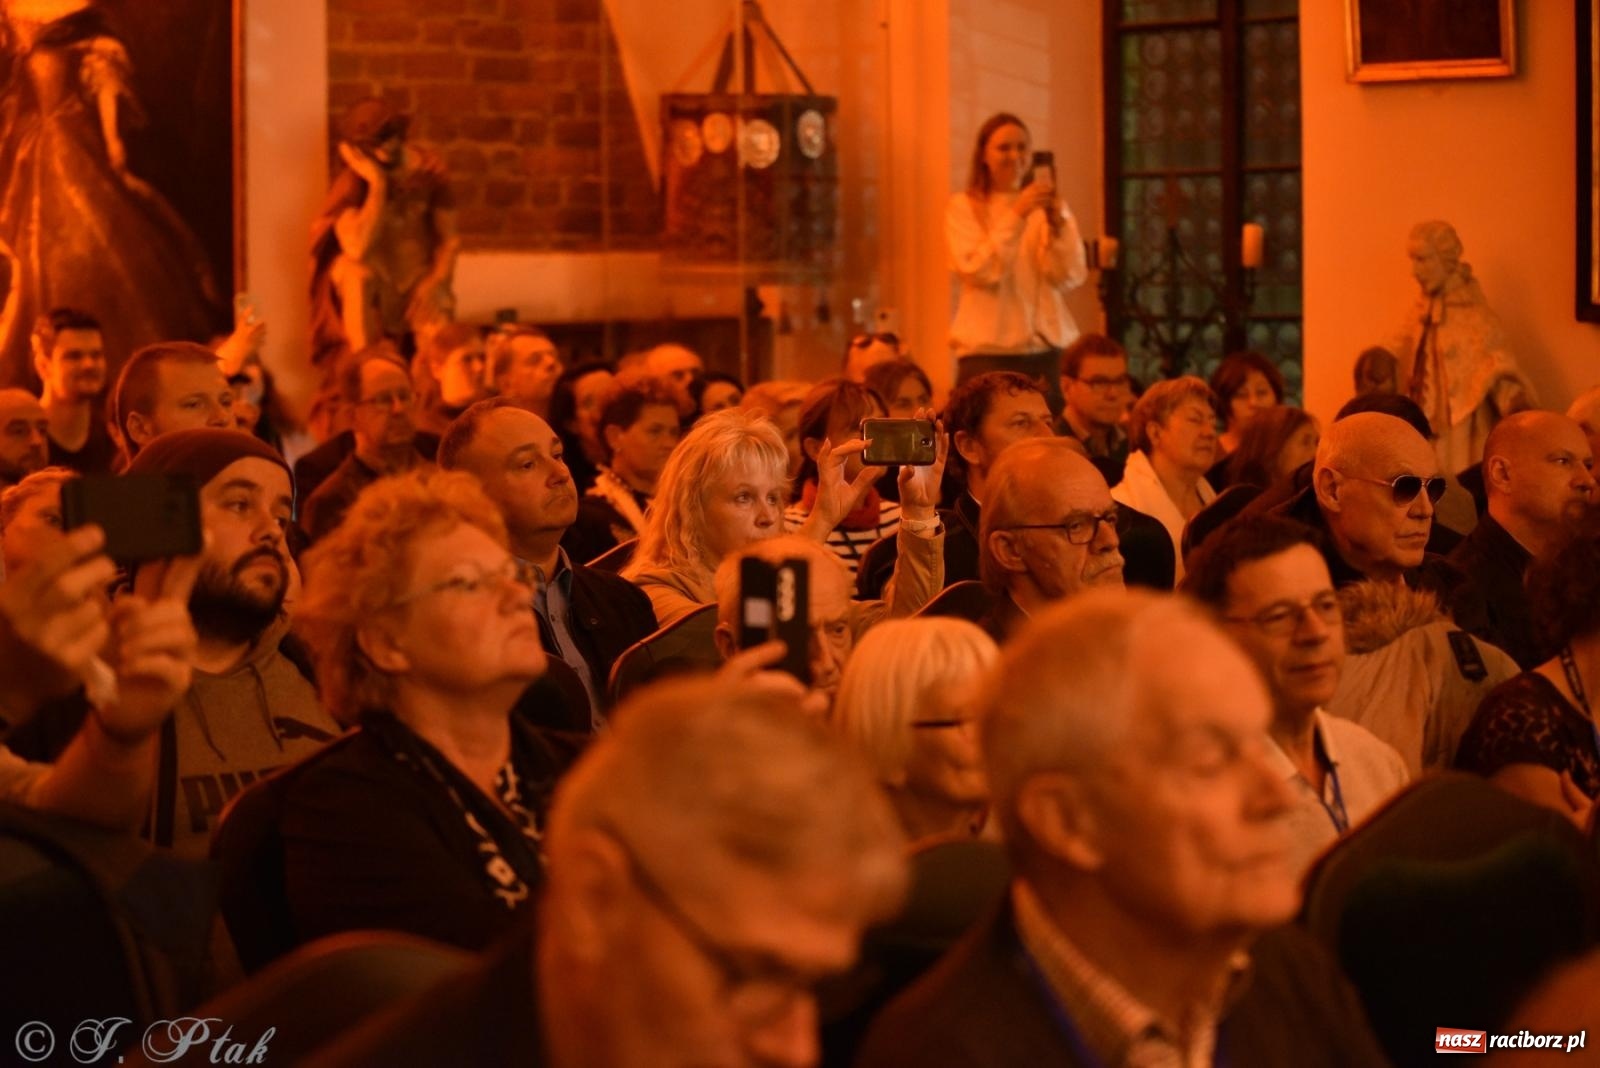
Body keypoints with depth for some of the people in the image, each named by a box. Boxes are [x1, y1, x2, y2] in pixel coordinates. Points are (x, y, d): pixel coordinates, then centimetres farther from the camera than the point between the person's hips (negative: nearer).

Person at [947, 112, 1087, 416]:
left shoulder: (1050, 207, 12)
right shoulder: (963, 207, 5)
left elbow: (1070, 277, 0)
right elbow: (978, 272, -11)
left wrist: (1057, 221, -13)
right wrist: (1015, 216, -16)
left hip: (1047, 347, 3)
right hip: (988, 350, -2)